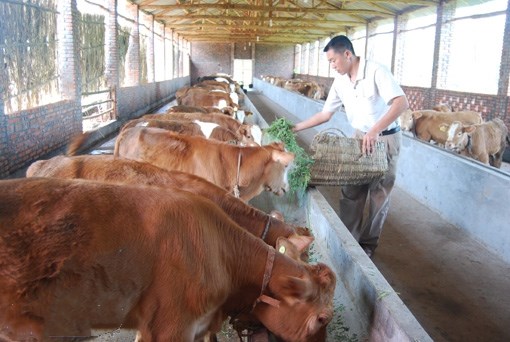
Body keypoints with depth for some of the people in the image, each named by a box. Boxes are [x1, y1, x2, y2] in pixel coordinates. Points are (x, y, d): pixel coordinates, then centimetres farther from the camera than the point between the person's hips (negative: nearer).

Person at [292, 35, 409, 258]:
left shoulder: (376, 72, -21)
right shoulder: (340, 81, 0)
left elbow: (401, 103, -31)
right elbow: (325, 114, 8)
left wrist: (374, 131, -41)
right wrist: (296, 128, 2)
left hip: (386, 138, -6)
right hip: (360, 137, 6)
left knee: (378, 195, 4)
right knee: (351, 192, 6)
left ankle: (368, 245, 17)